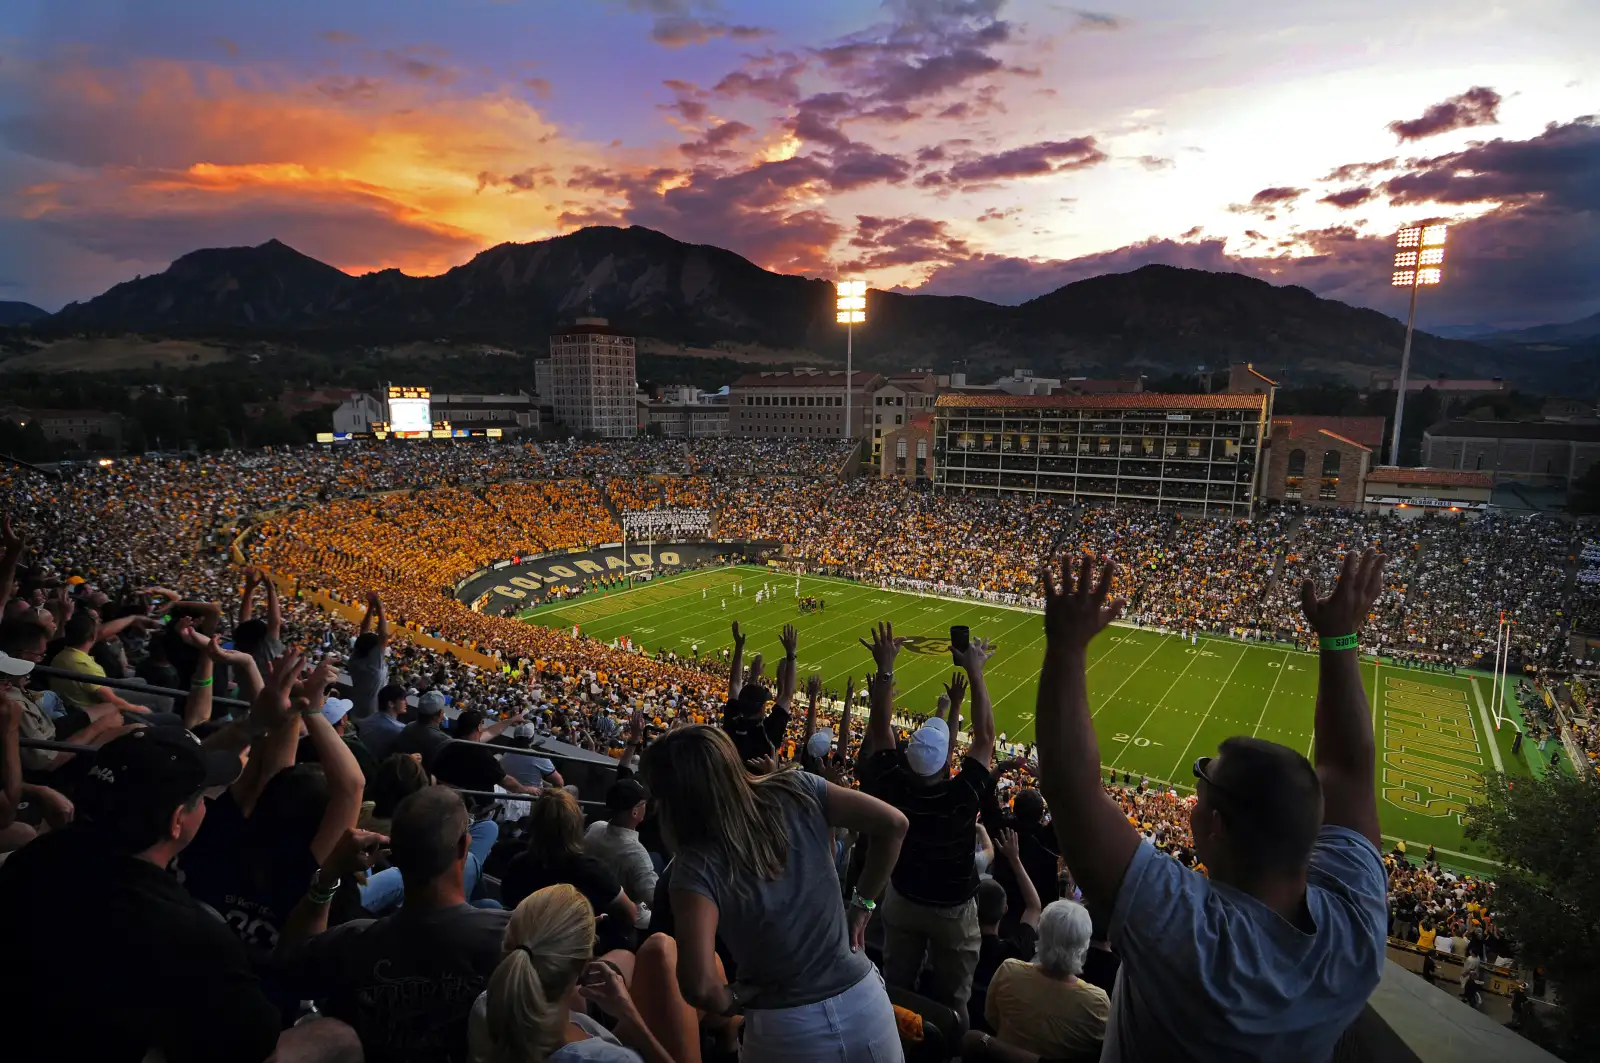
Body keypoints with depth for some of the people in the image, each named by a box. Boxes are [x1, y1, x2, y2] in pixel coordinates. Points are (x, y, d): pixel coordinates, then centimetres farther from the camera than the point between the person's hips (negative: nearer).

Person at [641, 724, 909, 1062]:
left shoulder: (697, 865, -19)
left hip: (786, 1032, -3)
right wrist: (862, 904, 2)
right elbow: (893, 824, -9)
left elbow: (700, 986, -27)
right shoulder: (796, 790, -11)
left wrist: (732, 1001, -5)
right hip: (865, 1000, 3)